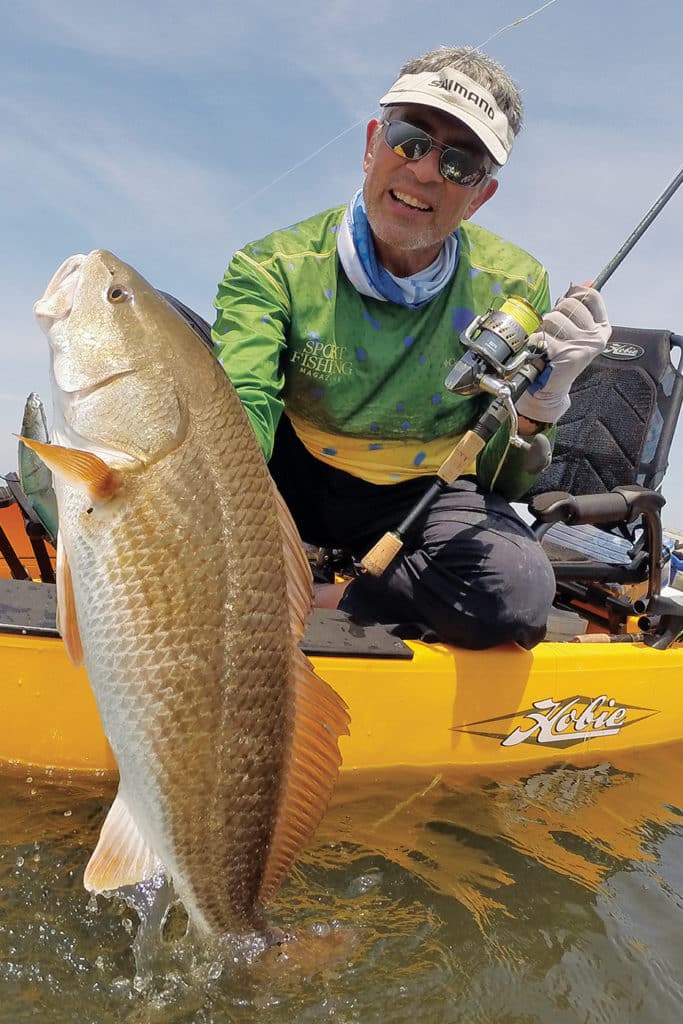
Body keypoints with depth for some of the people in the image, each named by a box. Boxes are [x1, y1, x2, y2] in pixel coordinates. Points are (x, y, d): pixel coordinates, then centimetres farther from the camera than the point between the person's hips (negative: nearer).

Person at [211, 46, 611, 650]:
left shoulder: (515, 288, -10)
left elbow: (503, 483, -5)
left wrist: (541, 399, -26)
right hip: (292, 477, 1)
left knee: (516, 592, -32)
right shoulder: (274, 268, -13)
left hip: (425, 492, 0)